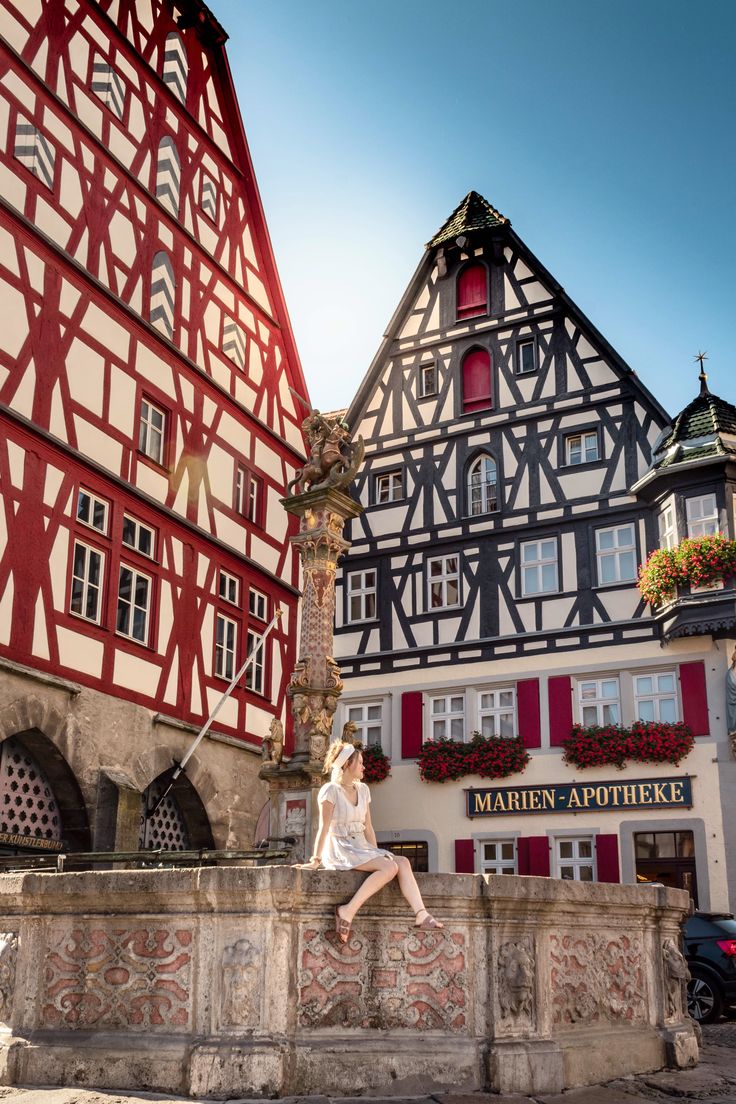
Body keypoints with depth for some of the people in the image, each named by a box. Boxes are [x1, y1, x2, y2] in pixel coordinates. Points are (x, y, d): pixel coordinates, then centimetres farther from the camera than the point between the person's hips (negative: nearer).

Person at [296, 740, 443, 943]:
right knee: (390, 867, -27)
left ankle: (421, 915, -25)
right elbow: (324, 828, -12)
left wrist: (377, 853, 7)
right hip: (339, 850, -7)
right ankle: (347, 911, -29)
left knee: (403, 862, -16)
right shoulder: (331, 790, -7)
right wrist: (316, 860, -15)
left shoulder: (363, 789, 14)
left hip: (361, 848, 7)